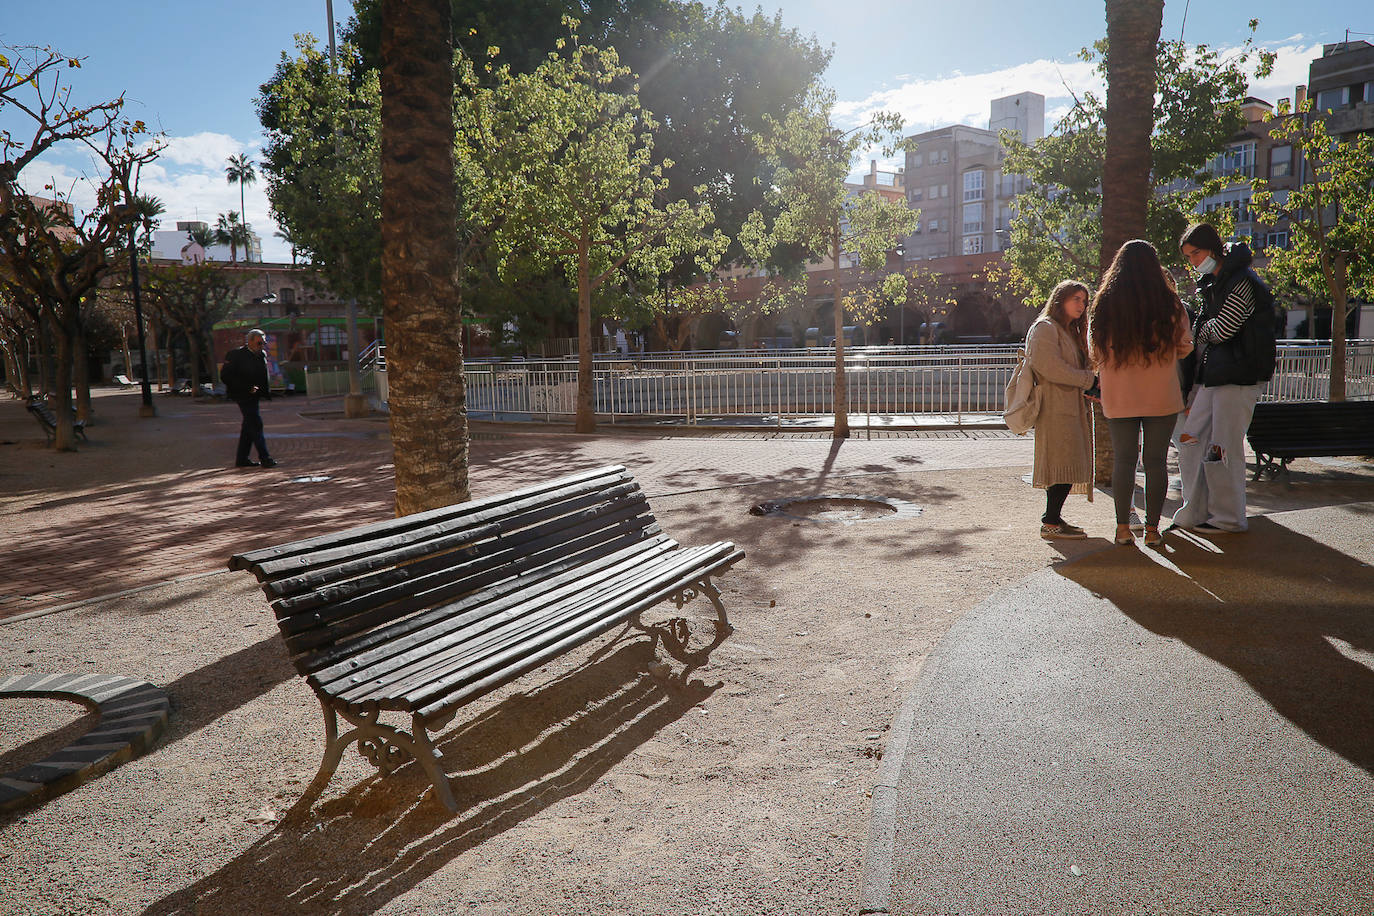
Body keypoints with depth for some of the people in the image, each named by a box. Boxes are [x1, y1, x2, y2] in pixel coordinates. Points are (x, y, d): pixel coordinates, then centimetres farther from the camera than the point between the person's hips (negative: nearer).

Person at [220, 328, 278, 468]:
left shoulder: (262, 355, 10)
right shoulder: (236, 355, -12)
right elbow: (225, 376, -14)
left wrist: (266, 391, 7)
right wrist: (246, 388, -19)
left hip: (254, 395, 8)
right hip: (243, 396, -8)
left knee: (249, 425, 11)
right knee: (255, 423, -12)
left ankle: (242, 459, 20)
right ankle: (264, 458, -12)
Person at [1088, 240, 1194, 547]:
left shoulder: (1104, 304, -4)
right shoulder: (1169, 304, -7)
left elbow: (1094, 352, 5)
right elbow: (1184, 348, 3)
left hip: (1118, 398, 1)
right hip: (1161, 397, -1)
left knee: (1123, 459, 7)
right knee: (1156, 461, 6)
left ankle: (1123, 527, 11)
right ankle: (1152, 528, 11)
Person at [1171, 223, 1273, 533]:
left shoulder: (1242, 282, -12)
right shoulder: (1209, 284, 16)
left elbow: (1223, 329, -22)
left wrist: (1203, 331, 1)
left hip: (1236, 380, -9)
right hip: (1208, 379, 9)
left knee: (1223, 449, -5)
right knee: (1190, 444, 7)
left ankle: (1229, 518, 7)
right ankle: (1195, 513, 15)